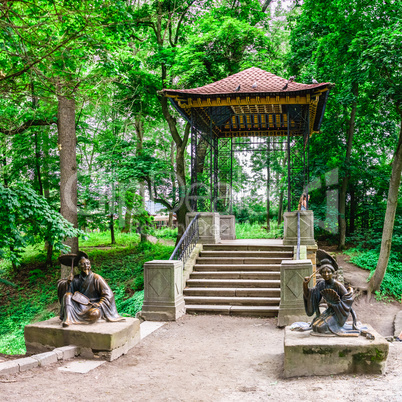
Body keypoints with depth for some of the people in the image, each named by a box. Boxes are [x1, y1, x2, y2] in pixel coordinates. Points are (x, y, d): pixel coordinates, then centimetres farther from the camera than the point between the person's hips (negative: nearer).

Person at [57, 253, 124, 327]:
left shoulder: (96, 278, -8)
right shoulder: (76, 279, 3)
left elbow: (108, 294, -10)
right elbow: (60, 284, 3)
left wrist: (99, 304, -22)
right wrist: (67, 282, -18)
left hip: (92, 306, -3)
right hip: (78, 306, 3)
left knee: (95, 313, -36)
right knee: (67, 295, -19)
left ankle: (73, 318, -15)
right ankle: (67, 319, -33)